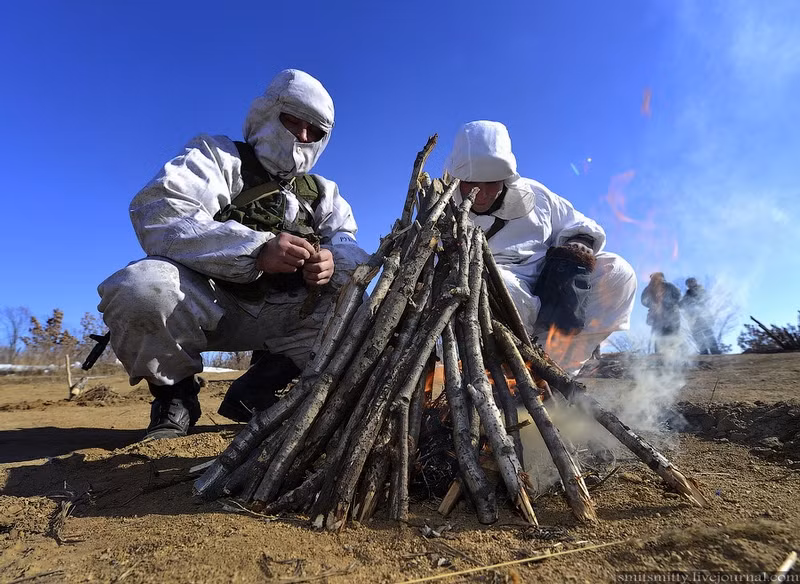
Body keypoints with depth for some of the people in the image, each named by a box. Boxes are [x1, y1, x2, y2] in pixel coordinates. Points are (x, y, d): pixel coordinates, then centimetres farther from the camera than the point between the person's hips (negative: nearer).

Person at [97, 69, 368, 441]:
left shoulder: (321, 191, 16)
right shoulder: (218, 155, 2)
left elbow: (349, 245, 2)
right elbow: (157, 216, -17)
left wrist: (333, 264, -24)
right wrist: (256, 250, -31)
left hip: (277, 318, 4)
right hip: (204, 305, -3)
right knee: (138, 288, -33)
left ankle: (258, 387, 2)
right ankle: (174, 395, -3)